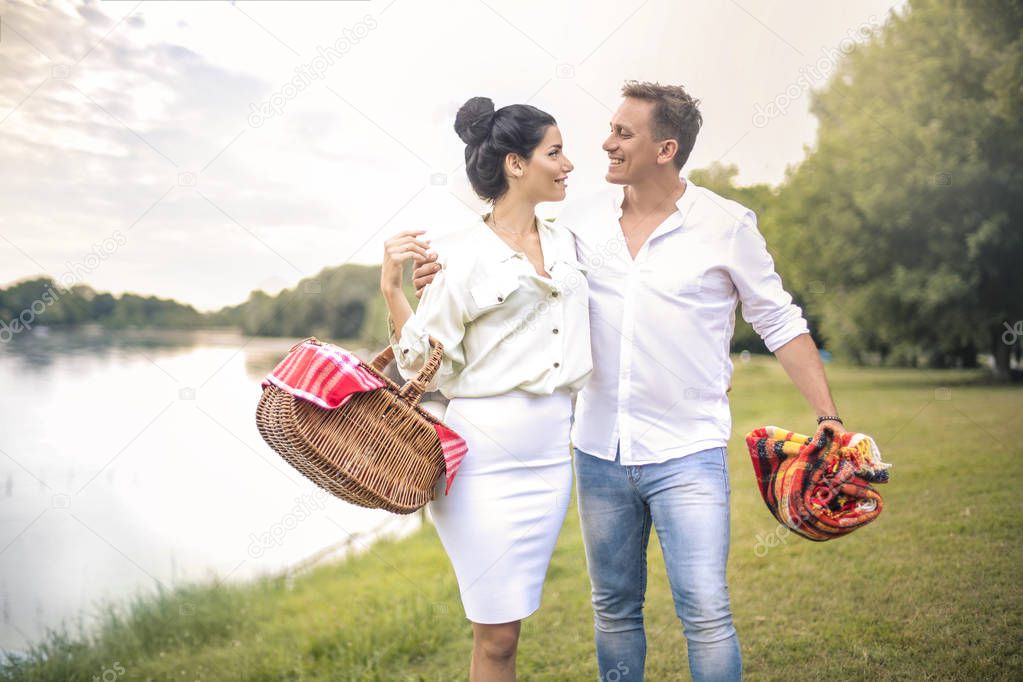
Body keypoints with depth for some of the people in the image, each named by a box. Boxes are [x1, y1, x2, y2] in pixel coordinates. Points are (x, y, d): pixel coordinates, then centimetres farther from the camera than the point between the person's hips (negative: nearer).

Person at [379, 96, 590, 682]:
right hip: (484, 454, -5)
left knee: (506, 627, 12)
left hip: (552, 453, 5)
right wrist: (392, 287, -16)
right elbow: (427, 364, -7)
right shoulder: (460, 254, -7)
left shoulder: (567, 243, 10)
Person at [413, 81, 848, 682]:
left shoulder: (727, 226, -6)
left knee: (706, 612, -8)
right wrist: (448, 272, -6)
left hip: (687, 455, -3)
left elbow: (782, 324, 1)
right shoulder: (583, 217, 2)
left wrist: (829, 418, -4)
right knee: (614, 608, 16)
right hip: (601, 451, 4)